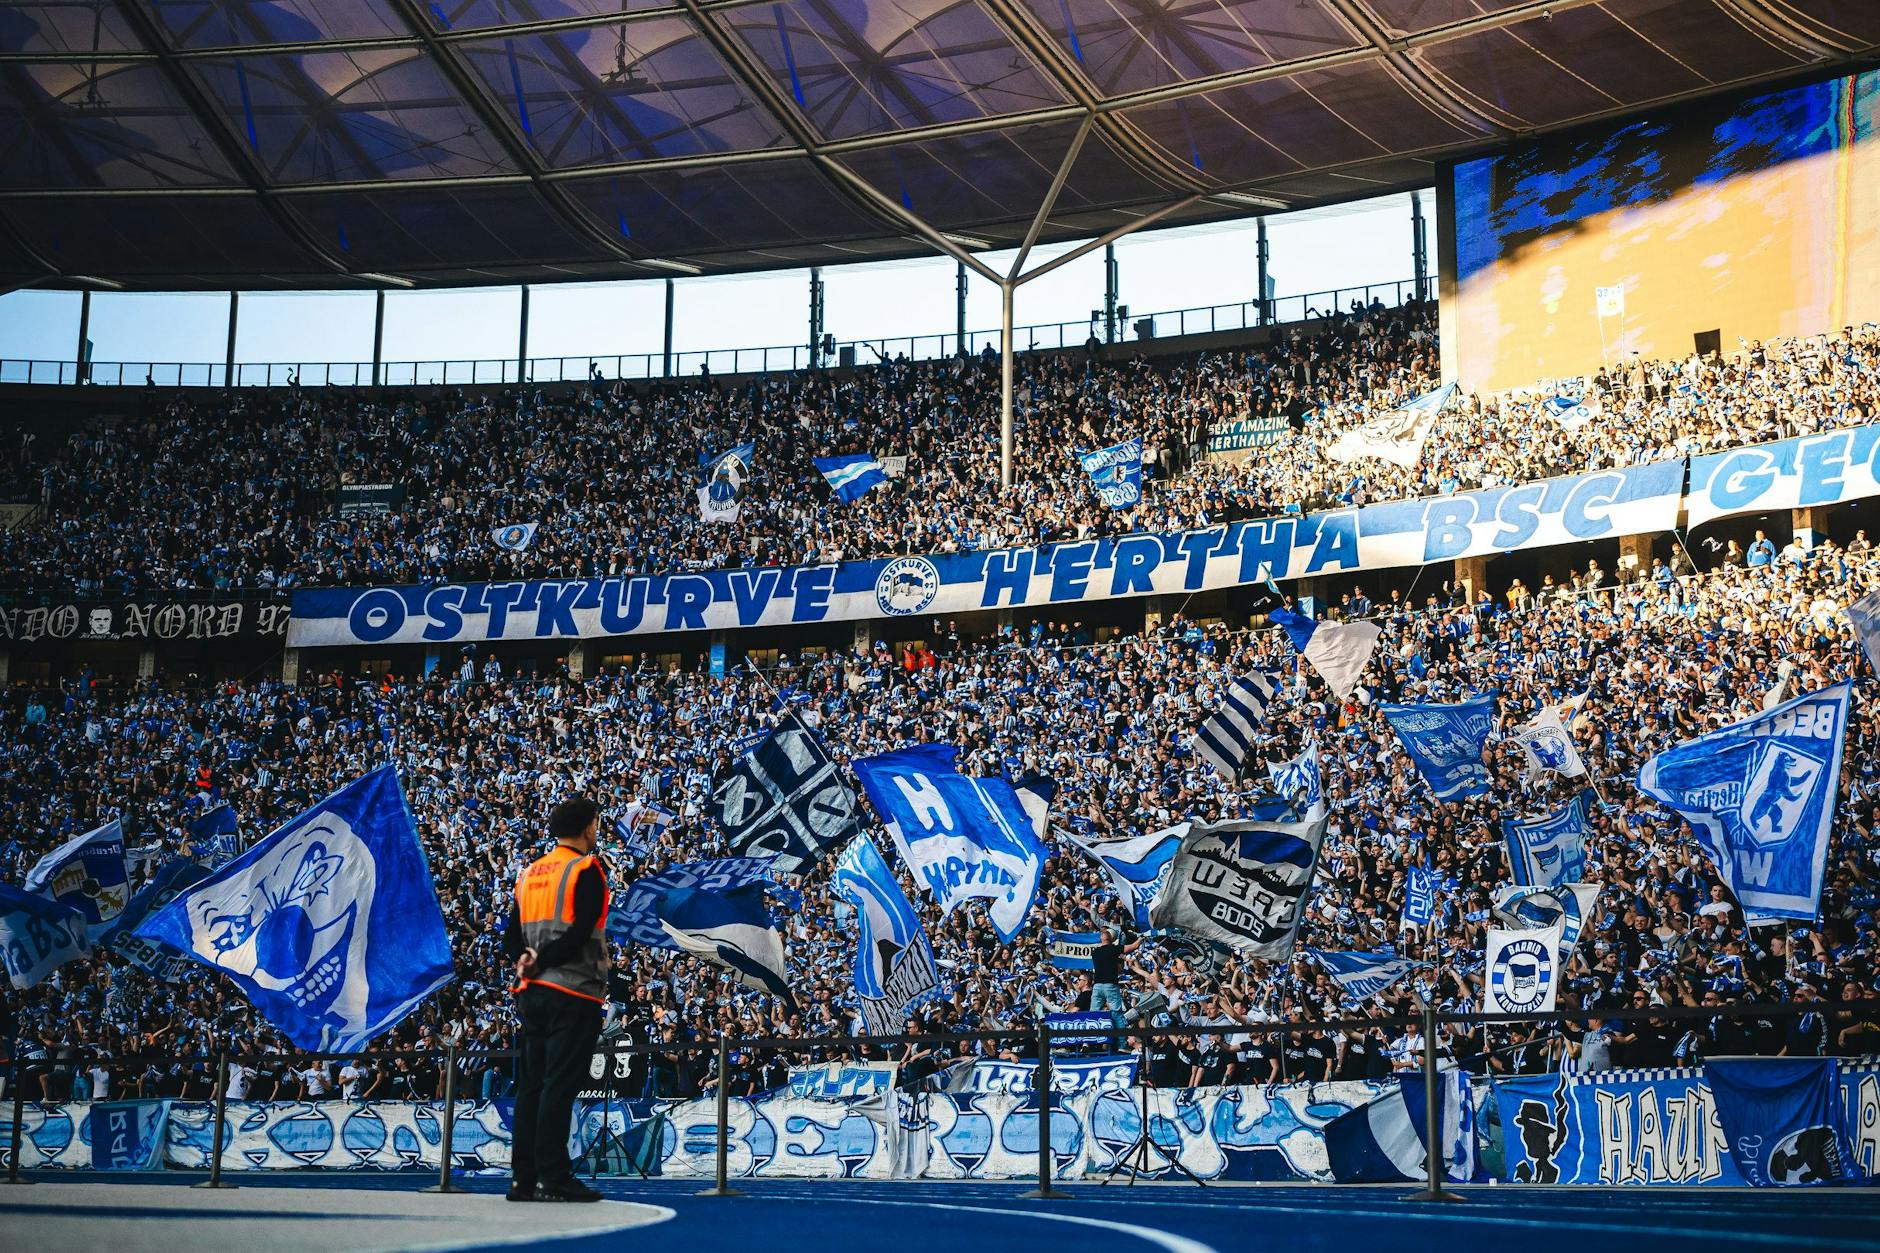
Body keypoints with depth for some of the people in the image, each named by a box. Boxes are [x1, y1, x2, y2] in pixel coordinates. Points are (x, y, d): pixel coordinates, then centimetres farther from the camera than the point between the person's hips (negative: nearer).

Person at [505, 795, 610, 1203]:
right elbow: (582, 931, -16)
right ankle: (553, 1177, -8)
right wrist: (541, 962, -10)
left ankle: (523, 1177, 9)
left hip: (532, 991, 7)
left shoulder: (528, 872, 17)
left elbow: (511, 938, 13)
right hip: (573, 991, -7)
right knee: (559, 1084, -7)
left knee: (530, 1085, 8)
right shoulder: (587, 869, -6)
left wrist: (526, 959, -3)